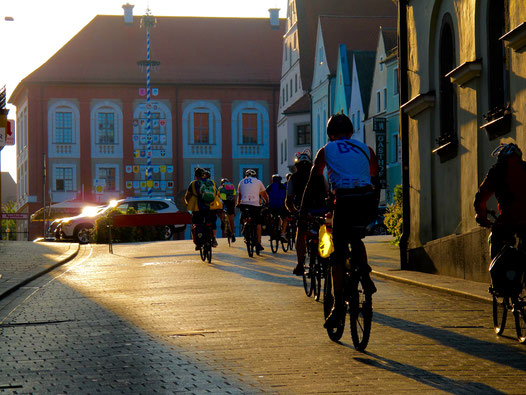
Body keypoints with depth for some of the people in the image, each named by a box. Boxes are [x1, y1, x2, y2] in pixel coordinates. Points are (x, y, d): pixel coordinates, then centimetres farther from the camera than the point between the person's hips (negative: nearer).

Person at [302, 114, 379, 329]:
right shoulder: (365, 149, 23)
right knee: (356, 239, 30)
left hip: (344, 200, -3)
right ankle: (364, 273, 5)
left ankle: (338, 305, -2)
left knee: (338, 255, 3)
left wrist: (303, 208, 26)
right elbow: (376, 181, 27)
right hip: (367, 200, 3)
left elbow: (312, 183, 18)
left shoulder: (326, 151, 17)